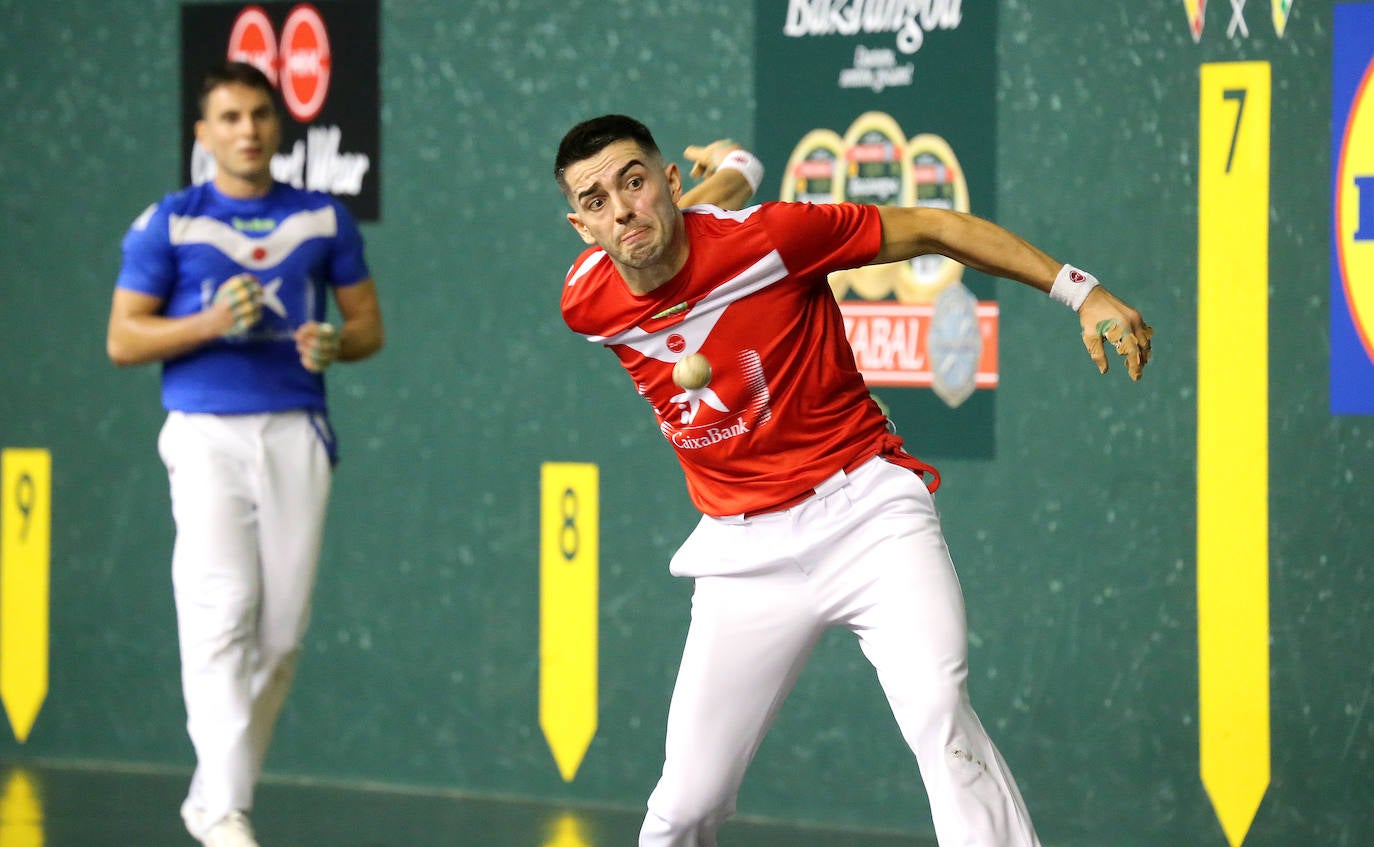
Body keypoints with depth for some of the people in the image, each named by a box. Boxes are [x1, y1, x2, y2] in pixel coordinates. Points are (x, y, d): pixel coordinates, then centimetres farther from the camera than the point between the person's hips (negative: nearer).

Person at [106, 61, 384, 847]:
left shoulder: (323, 220, 10)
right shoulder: (168, 223, 3)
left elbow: (369, 323, 14)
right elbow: (123, 339, 2)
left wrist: (334, 344, -9)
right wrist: (211, 323, -14)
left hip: (297, 433, 3)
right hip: (208, 433, -3)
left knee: (283, 628, 1)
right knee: (223, 612, -16)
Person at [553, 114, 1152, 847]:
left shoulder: (766, 236, -16)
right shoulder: (585, 303, -6)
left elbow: (933, 230, -7)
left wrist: (1081, 293, -7)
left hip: (867, 510, -3)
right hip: (745, 554, 3)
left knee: (939, 716, -27)